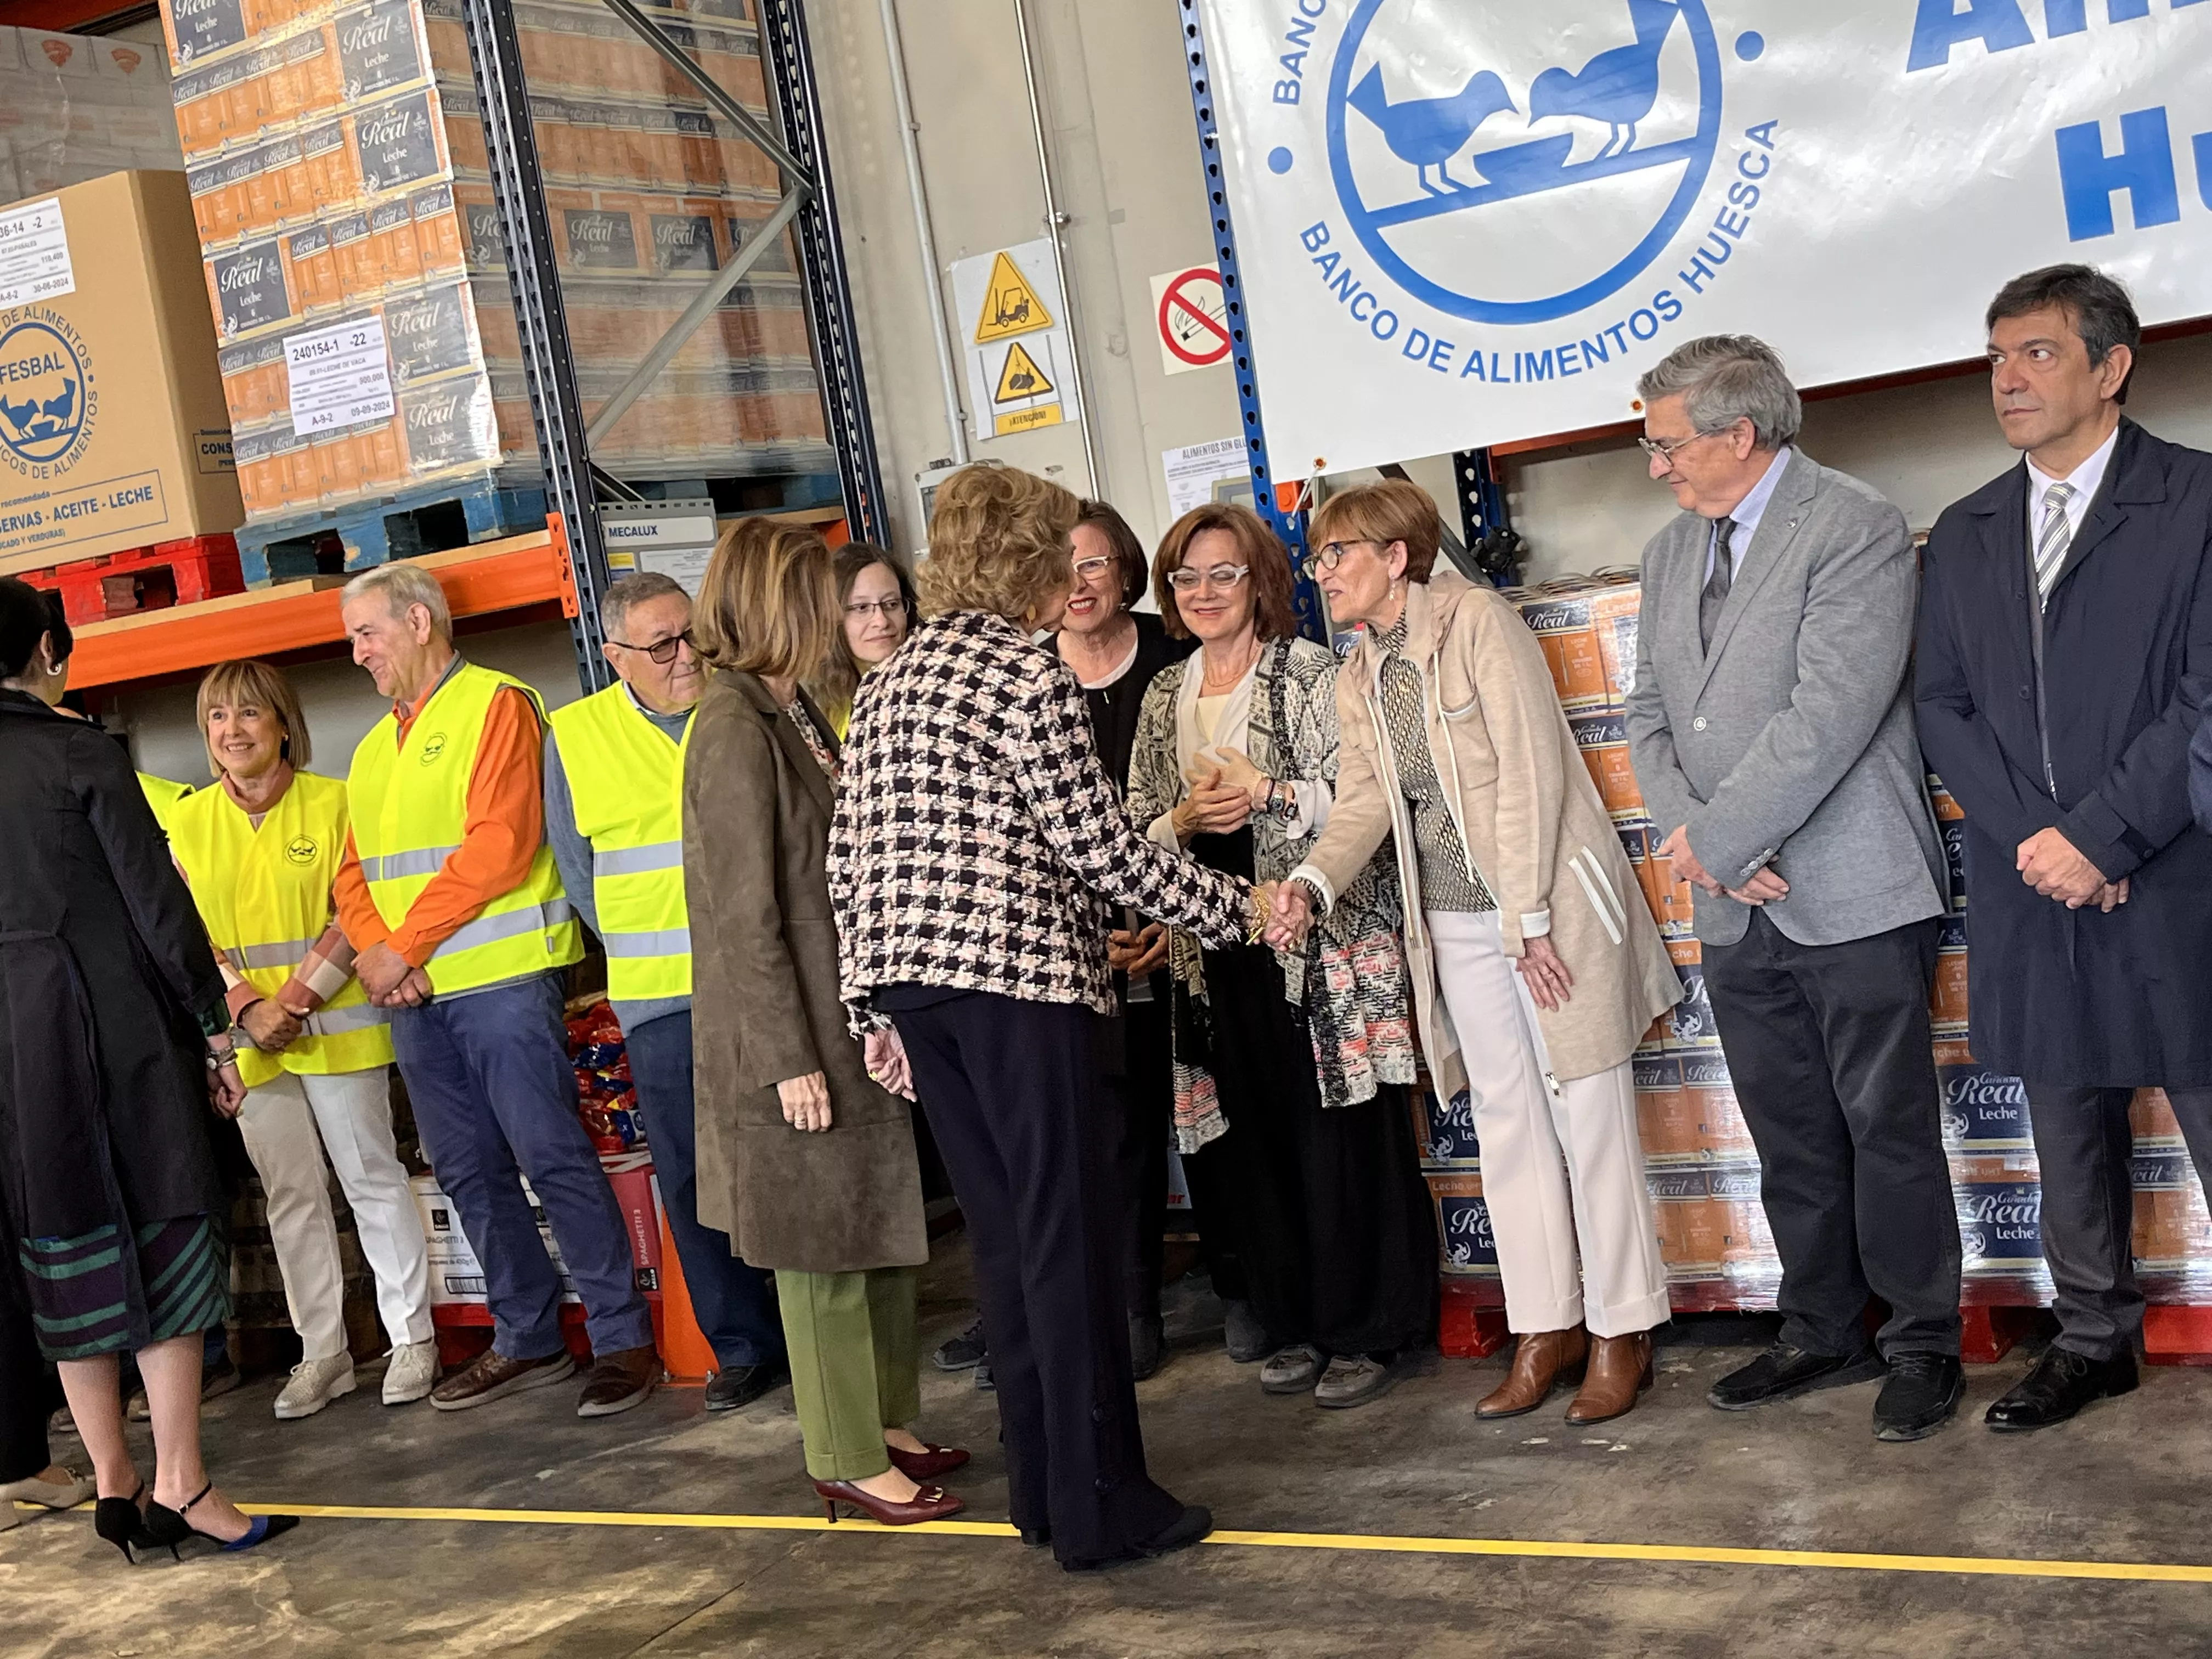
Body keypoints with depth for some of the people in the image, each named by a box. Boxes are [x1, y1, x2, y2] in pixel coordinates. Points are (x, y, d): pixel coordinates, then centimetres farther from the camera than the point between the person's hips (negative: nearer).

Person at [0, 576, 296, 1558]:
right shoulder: (79, 754, -8)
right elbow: (155, 899, -10)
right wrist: (213, 1026, -3)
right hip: (111, 1023, -5)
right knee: (163, 1232, 0)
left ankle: (114, 1483, 18)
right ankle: (179, 1486, -1)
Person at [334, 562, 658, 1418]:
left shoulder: (495, 705, -5)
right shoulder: (373, 750, 20)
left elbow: (499, 845, -16)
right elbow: (354, 873, 15)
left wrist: (404, 945, -14)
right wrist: (374, 951, -6)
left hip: (500, 981, -8)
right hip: (412, 995, 8)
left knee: (553, 1156, -8)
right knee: (469, 1171, 11)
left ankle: (622, 1337, 0)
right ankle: (528, 1338, 21)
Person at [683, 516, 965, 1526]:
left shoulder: (796, 712, 11)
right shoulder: (735, 729, -16)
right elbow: (745, 914, -18)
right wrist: (788, 1059, -18)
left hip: (855, 1019, 9)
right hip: (797, 1036, -9)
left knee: (886, 1231, 15)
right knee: (826, 1251, 2)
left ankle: (886, 1425, 29)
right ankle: (847, 1464, 14)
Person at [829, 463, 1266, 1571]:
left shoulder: (887, 684, 16)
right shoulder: (1027, 674, -7)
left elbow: (849, 859, 14)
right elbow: (1098, 847, -10)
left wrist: (873, 1005, 18)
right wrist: (1232, 909, 0)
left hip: (903, 974, 7)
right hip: (1013, 970, -7)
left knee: (1002, 1232, 13)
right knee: (1069, 1236, -1)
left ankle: (1042, 1489, 20)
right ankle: (1100, 1507, 4)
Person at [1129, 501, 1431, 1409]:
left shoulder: (1311, 675, -1)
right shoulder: (1164, 698, 15)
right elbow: (1136, 832, 14)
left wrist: (1268, 795, -18)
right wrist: (1184, 821, -6)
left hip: (1325, 946, -5)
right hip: (1220, 957, 5)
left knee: (1346, 1138, -3)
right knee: (1253, 1147, 6)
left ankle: (1373, 1331, 9)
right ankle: (1300, 1327, 19)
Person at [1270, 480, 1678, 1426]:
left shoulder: (1477, 621, -12)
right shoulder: (1358, 681, 10)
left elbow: (1530, 769, -16)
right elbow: (1362, 804, 3)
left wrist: (1528, 918, -18)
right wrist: (1311, 884, -17)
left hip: (1551, 898, -7)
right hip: (1454, 922, 7)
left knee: (1586, 1114, 0)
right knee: (1507, 1122, 10)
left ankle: (1620, 1332, 11)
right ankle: (1545, 1328, 20)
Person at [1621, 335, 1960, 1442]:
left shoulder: (1856, 533, -11)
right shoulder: (1671, 553, 14)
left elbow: (1828, 717, -20)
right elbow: (1651, 712, 11)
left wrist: (1715, 839, -17)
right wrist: (1691, 837, -6)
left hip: (1852, 895, -7)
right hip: (1736, 908, 7)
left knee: (1889, 1130, 2)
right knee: (1790, 1137, 14)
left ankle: (1922, 1343, 16)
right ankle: (1823, 1333, 26)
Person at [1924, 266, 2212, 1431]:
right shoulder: (1964, 536, 13)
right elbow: (1943, 708, 7)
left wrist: (2095, 832, -14)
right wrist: (2036, 839, -7)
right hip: (2033, 895, 5)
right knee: (2068, 1130, 13)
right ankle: (2094, 1341, 26)